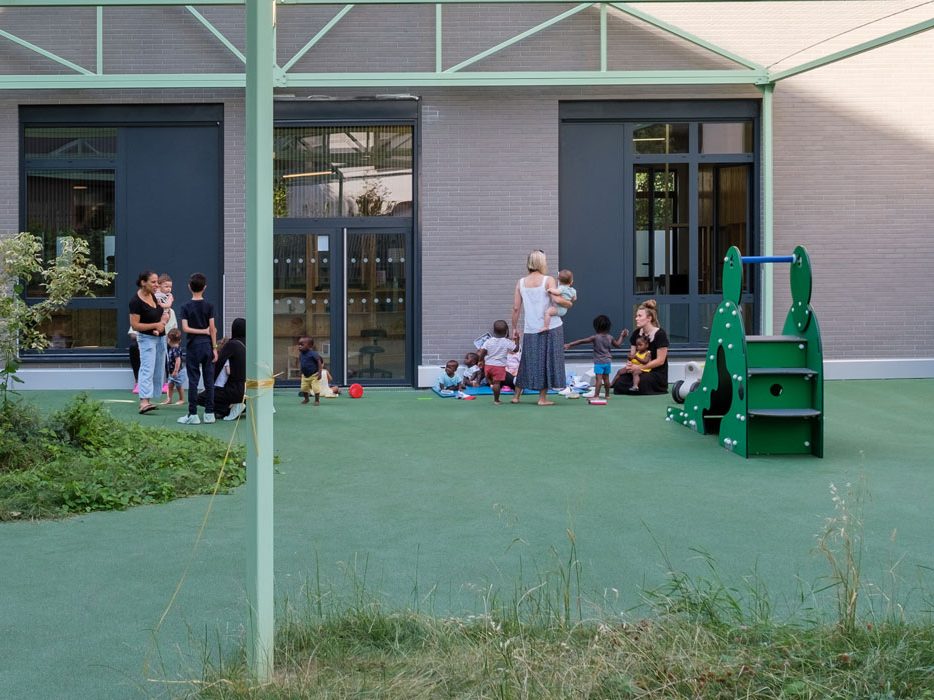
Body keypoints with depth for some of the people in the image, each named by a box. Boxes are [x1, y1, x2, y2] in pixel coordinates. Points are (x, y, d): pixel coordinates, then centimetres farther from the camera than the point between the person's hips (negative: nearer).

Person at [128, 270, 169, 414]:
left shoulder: (153, 295, 3)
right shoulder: (136, 301, -20)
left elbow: (165, 313, 12)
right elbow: (135, 325, -21)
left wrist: (162, 323, -10)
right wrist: (156, 325, -21)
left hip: (160, 337, 8)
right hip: (147, 338, -8)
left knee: (158, 370, 10)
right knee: (147, 369, -19)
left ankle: (148, 399, 16)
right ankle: (144, 402, -29)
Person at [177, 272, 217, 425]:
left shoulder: (186, 306, -3)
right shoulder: (209, 305, -1)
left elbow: (185, 328, -11)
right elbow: (212, 328, -2)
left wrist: (202, 331, -2)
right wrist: (214, 348, 2)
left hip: (193, 346, -1)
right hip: (207, 345, 1)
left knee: (193, 381, 1)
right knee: (209, 380, 5)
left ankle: (193, 415, 2)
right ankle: (209, 413, 7)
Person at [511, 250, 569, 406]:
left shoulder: (521, 283, 5)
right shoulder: (548, 280, -5)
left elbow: (516, 308, 3)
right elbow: (557, 299, -19)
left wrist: (514, 328, 10)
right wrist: (569, 303, 0)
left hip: (530, 329, 4)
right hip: (551, 327, -3)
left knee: (528, 362, 14)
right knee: (547, 361, 5)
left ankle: (517, 395, 19)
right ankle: (542, 397, 6)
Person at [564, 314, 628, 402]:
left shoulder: (595, 337, -12)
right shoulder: (610, 337, 1)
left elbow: (582, 341, -14)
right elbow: (618, 344, 15)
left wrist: (570, 345, -12)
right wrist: (622, 336, 30)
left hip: (599, 362, -5)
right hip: (607, 361, 5)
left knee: (598, 378, -11)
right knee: (606, 378, 15)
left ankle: (596, 395, -16)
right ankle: (607, 395, 23)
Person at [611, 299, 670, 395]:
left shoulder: (660, 334, -12)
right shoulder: (636, 334, 7)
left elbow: (660, 360, -14)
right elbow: (632, 355, 9)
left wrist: (638, 367, -19)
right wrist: (629, 365, -16)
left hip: (657, 373, -4)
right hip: (641, 372, 5)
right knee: (619, 384, -20)